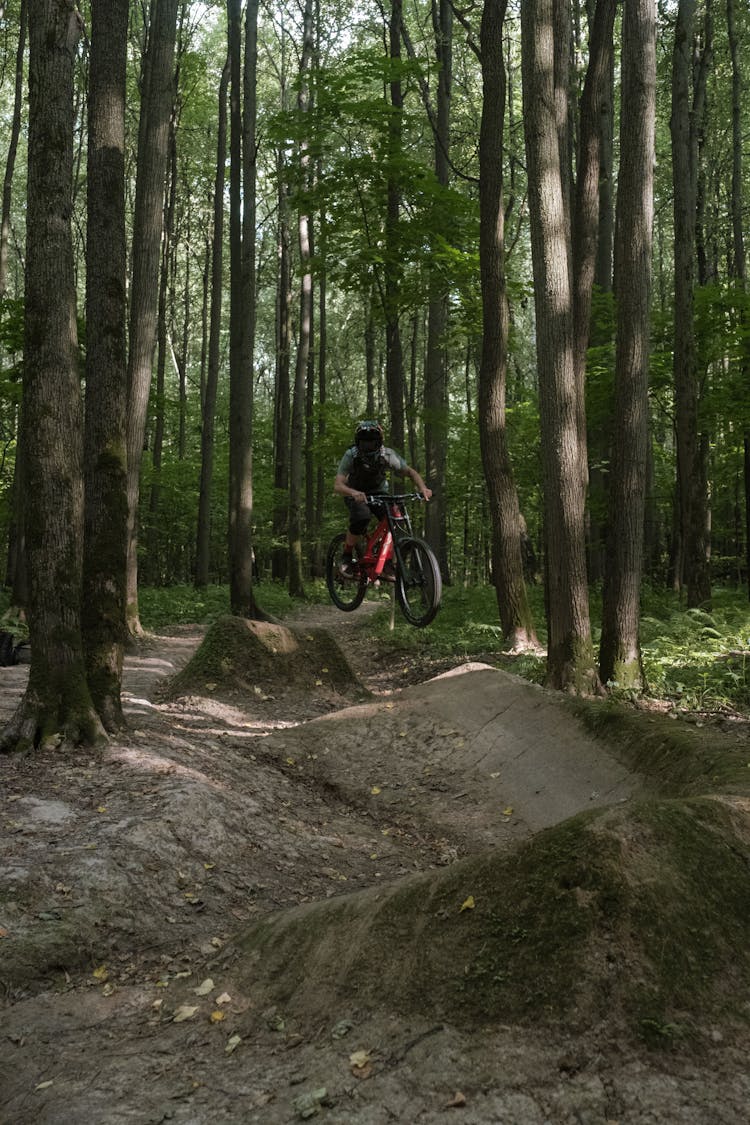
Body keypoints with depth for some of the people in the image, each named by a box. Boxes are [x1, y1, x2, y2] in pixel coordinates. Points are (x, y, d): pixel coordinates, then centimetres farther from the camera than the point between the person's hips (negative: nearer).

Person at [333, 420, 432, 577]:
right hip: (355, 493, -3)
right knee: (362, 517, -33)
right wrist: (354, 493, -59)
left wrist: (422, 487, -33)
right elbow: (337, 485, -37)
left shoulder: (387, 455, -24)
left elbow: (410, 471, -12)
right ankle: (347, 557, -13)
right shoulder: (351, 455, -28)